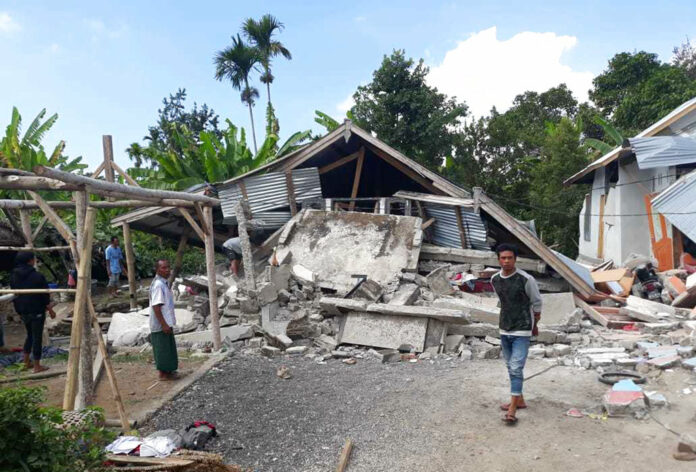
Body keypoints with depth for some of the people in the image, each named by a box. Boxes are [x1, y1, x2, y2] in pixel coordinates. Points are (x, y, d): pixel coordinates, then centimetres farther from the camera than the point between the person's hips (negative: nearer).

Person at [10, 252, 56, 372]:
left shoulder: (13, 276, 2)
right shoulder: (37, 276, -16)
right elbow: (45, 295, -12)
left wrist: (19, 310, 20)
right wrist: (50, 310, 0)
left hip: (22, 311, 6)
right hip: (36, 311, -6)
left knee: (30, 335, 23)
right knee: (37, 337, 3)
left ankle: (26, 362, 27)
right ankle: (37, 366, 8)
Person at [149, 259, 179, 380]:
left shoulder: (164, 283, 10)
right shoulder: (158, 285, -21)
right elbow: (156, 306, -24)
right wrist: (164, 324, -24)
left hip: (167, 322, 10)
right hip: (160, 324, -10)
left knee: (169, 347, 17)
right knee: (162, 348, 1)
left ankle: (168, 370, 29)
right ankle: (163, 374, 11)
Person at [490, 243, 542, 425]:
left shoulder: (526, 279, -15)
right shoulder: (494, 279, 1)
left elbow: (537, 302, -1)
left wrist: (534, 324, 9)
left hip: (522, 331, -6)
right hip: (504, 329, 6)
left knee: (516, 368, -11)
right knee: (510, 367, 16)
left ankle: (512, 409, -9)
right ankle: (519, 400, 31)